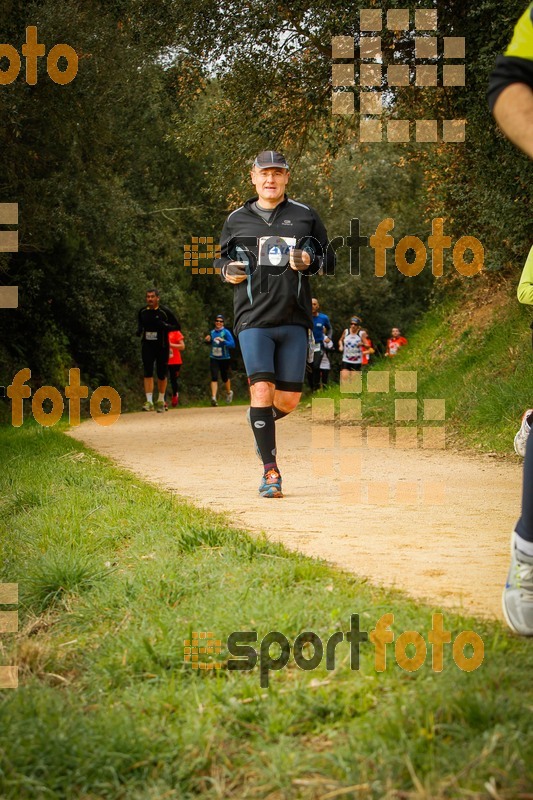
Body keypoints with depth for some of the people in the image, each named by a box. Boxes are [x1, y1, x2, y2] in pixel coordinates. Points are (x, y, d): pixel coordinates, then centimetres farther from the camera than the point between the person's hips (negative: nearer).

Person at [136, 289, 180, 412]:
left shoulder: (165, 311, -6)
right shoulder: (142, 311, 5)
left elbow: (177, 327, -3)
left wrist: (165, 326, -21)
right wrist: (139, 330, 1)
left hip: (162, 346, -2)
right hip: (147, 345, 2)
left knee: (161, 374, 6)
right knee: (148, 373, -11)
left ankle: (161, 401, 24)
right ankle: (149, 402, -14)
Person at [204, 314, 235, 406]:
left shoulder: (226, 332, -9)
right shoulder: (212, 332, 6)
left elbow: (232, 344, -17)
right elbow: (209, 343, 21)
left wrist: (223, 341, -30)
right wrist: (208, 340, -2)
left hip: (224, 358, -3)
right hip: (213, 358, 3)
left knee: (225, 377, 11)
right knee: (214, 378, -11)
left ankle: (229, 393, 39)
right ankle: (213, 398, -17)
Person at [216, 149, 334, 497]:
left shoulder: (305, 216, 9)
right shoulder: (237, 220, 11)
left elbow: (328, 260, 16)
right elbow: (223, 258, 24)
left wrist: (309, 262, -7)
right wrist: (228, 271, 1)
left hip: (294, 320, 1)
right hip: (253, 319, -1)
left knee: (289, 400, 0)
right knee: (262, 390, -15)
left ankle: (259, 421, 35)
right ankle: (270, 471, -7)